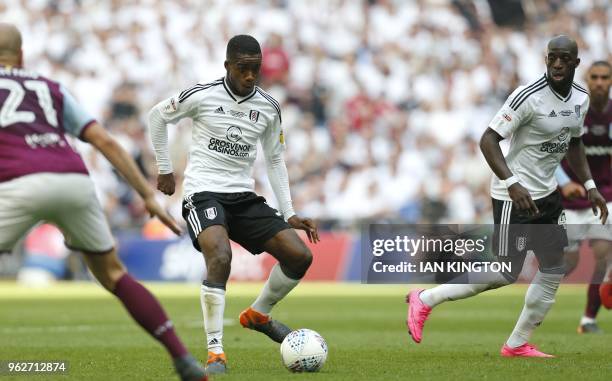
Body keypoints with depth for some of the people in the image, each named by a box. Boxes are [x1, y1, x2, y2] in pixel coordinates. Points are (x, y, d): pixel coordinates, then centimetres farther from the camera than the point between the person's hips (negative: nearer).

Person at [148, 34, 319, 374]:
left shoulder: (268, 108, 5)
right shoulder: (202, 96, -8)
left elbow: (274, 160, 17)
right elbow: (157, 116, 9)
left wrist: (289, 215, 12)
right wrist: (165, 169, 11)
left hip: (244, 197, 5)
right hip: (203, 192, -5)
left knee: (300, 256, -8)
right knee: (220, 257, -34)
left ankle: (258, 315, 20)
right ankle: (215, 353, -28)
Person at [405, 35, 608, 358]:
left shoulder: (581, 99, 4)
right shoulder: (529, 97, -21)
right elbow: (488, 140, -22)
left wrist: (590, 186, 13)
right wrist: (512, 183, -33)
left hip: (547, 193, 8)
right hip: (514, 195, -8)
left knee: (554, 270, 5)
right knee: (506, 273, -7)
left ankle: (517, 344, 17)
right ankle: (425, 300, 6)